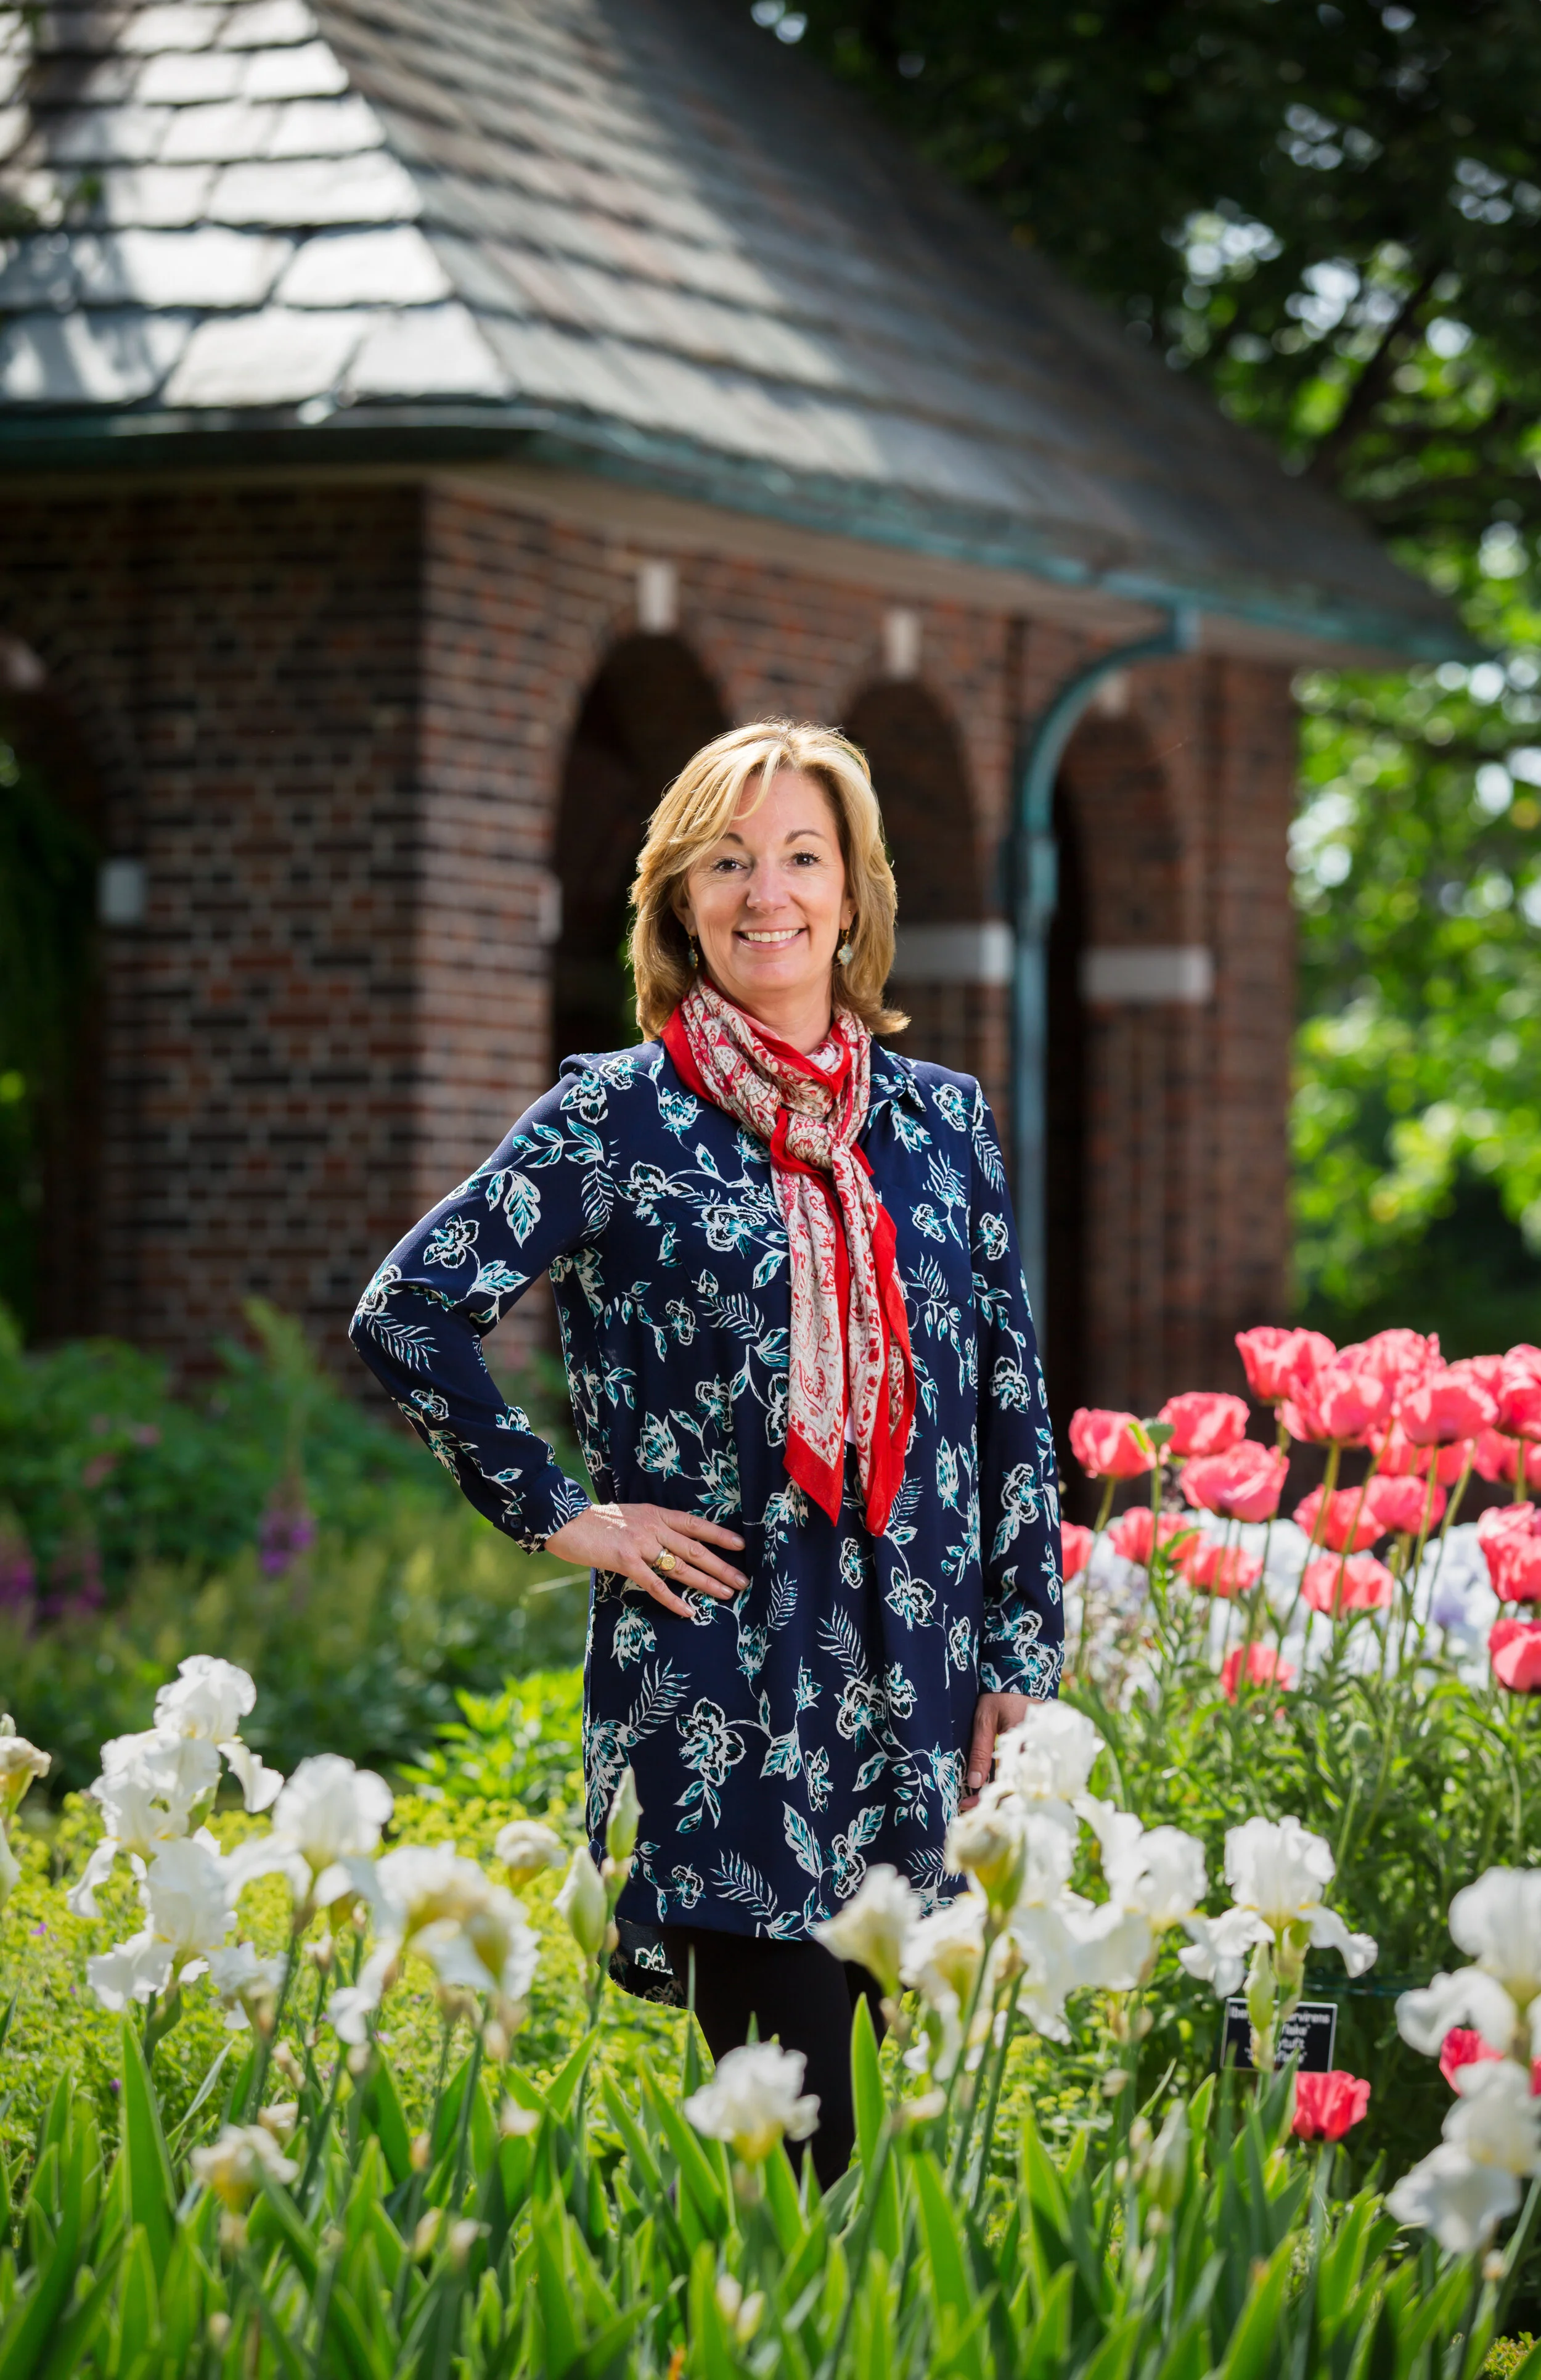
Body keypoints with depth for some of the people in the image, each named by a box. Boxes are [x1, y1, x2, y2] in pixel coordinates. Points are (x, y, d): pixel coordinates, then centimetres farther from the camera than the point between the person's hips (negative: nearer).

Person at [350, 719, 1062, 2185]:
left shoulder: (940, 1117, 12)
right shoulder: (620, 1119, 0)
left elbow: (1013, 1400, 13)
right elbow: (407, 1311, -3)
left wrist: (1023, 1652, 8)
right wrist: (562, 1514, -5)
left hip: (919, 1681, 4)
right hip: (719, 1679, -4)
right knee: (791, 2133, -7)